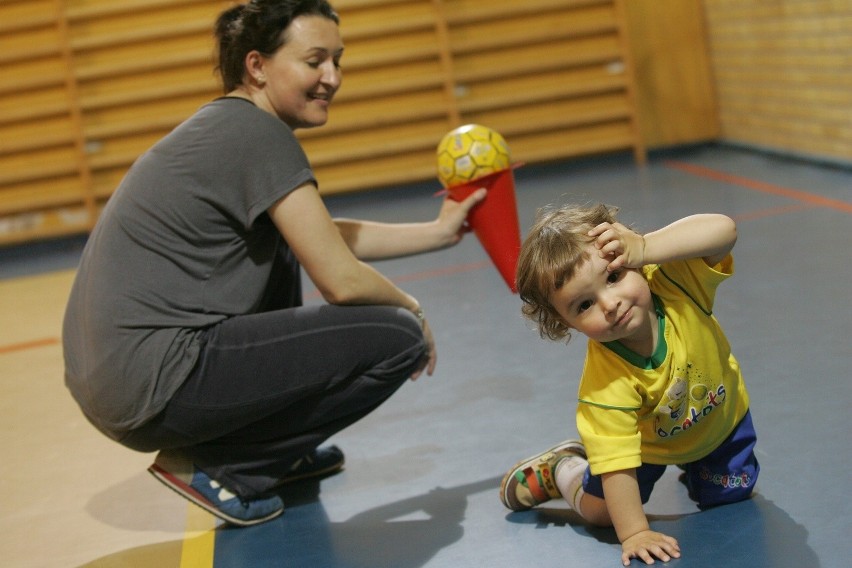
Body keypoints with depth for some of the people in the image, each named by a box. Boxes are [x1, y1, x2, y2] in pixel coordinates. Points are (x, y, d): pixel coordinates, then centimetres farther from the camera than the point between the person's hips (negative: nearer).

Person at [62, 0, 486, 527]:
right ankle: (218, 464, -2)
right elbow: (341, 280, -14)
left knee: (280, 238, 28)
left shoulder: (226, 125, 16)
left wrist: (439, 231, 23)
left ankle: (282, 446, 25)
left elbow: (324, 237, 25)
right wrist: (411, 309, 6)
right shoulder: (258, 133, -12)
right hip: (153, 388, -10)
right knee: (397, 338, -9)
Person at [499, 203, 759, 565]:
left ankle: (692, 464, 44)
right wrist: (634, 533, -37)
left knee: (729, 495, 13)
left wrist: (643, 248, -57)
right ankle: (559, 469, 34)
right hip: (649, 445, -2)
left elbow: (722, 230, -51)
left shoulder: (672, 282, -37)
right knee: (599, 511, 3)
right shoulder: (606, 385, -43)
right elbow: (616, 466, -37)